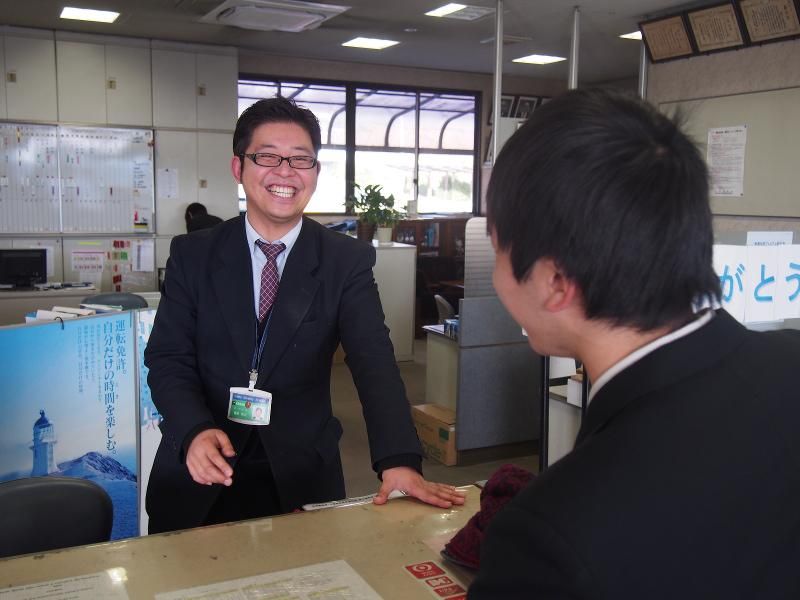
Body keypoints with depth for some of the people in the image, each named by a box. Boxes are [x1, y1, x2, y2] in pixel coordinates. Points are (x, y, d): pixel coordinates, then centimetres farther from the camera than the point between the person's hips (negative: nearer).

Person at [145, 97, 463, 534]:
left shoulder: (347, 261, -4)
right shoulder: (192, 255, -2)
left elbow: (373, 361, -14)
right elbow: (167, 358, -6)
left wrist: (398, 461, -29)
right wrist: (197, 431, -26)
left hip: (301, 479, 0)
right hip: (198, 480, 1)